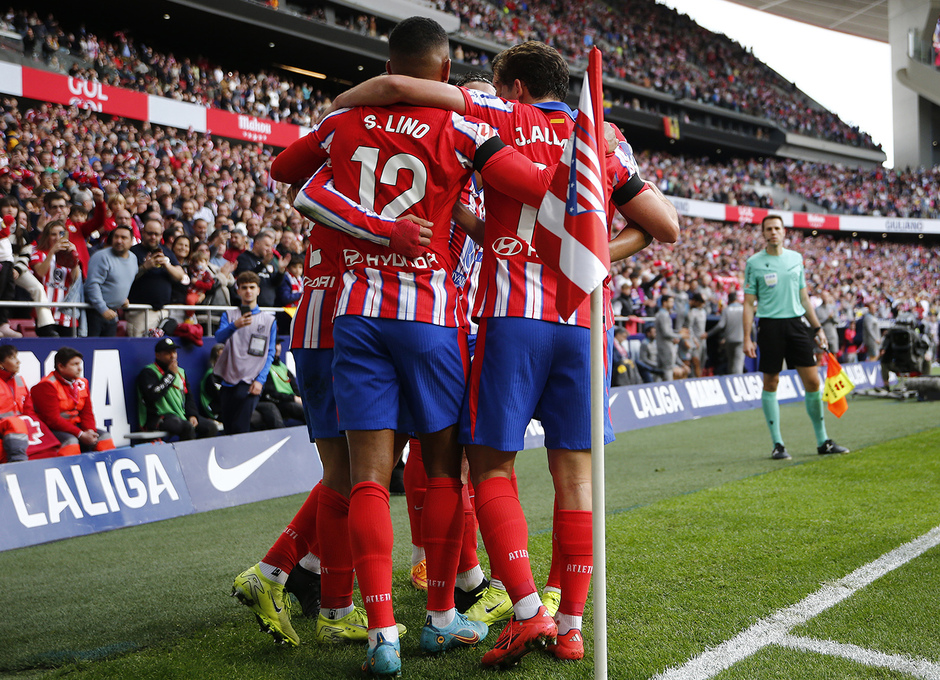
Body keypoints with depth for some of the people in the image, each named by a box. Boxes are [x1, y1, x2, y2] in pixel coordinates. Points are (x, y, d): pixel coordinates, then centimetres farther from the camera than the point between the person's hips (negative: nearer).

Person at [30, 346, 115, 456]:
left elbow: (86, 412, 9)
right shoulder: (47, 385, -14)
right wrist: (80, 435, -24)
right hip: (52, 430, -7)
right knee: (70, 441, -34)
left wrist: (90, 431, -14)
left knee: (104, 437, -5)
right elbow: (52, 420, -20)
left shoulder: (82, 383, 9)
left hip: (75, 427, 7)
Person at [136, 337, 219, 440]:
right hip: (157, 418, -8)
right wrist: (170, 374, -14)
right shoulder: (148, 373, -4)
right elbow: (152, 395, -22)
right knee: (188, 427, -33)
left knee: (211, 426, -12)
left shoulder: (180, 372, 21)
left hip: (182, 415, 8)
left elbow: (189, 396, 21)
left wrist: (193, 415, 2)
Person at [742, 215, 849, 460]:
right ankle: (777, 444, 8)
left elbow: (803, 296, 18)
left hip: (796, 323, 3)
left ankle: (823, 441, 11)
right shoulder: (754, 263, 1)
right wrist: (747, 338, -6)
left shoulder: (796, 258, 12)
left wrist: (817, 328, 16)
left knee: (813, 381, 0)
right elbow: (749, 303, 0)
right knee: (770, 383, 0)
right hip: (770, 326, -3)